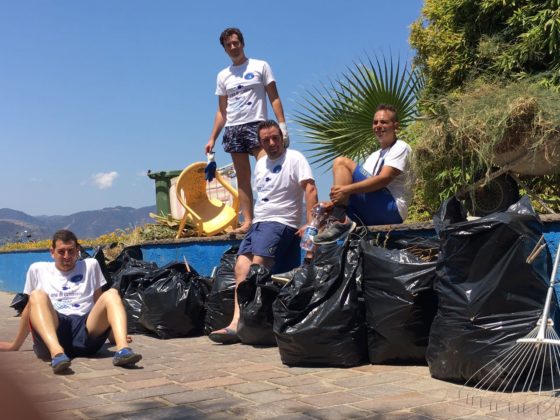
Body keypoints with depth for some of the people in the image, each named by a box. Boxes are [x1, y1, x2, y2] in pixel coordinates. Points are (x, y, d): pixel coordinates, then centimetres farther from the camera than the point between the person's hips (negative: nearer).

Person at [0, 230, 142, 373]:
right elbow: (31, 307, 27)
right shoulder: (38, 269, 21)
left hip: (85, 327, 1)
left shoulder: (90, 265, 23)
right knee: (37, 296, -28)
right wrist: (15, 345, 30)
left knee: (112, 294, -22)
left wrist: (115, 333, 27)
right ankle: (56, 353, -54)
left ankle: (122, 350, -47)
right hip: (52, 332, -1)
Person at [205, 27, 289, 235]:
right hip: (233, 129, 4)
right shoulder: (223, 76, 17)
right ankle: (247, 221, 3)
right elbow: (222, 111, 18)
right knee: (243, 178, 3)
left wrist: (282, 125, -10)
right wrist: (212, 138, 11)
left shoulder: (261, 66, 7)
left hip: (256, 125, -4)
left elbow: (274, 98, 2)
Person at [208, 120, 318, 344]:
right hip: (258, 223, 8)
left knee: (257, 266, -24)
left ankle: (238, 325, -26)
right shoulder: (260, 165, 19)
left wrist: (310, 223, -23)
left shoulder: (294, 158, -5)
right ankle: (238, 322, -14)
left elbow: (310, 189, -14)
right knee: (241, 268, -8)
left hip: (281, 223, -8)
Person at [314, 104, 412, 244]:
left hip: (392, 209, -9)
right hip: (371, 213, 9)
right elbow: (359, 189, 21)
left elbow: (384, 179, -16)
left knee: (341, 162, -13)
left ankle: (340, 221, -27)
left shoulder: (401, 148, 1)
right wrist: (334, 202, 2)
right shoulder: (374, 156, 27)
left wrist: (346, 189, -24)